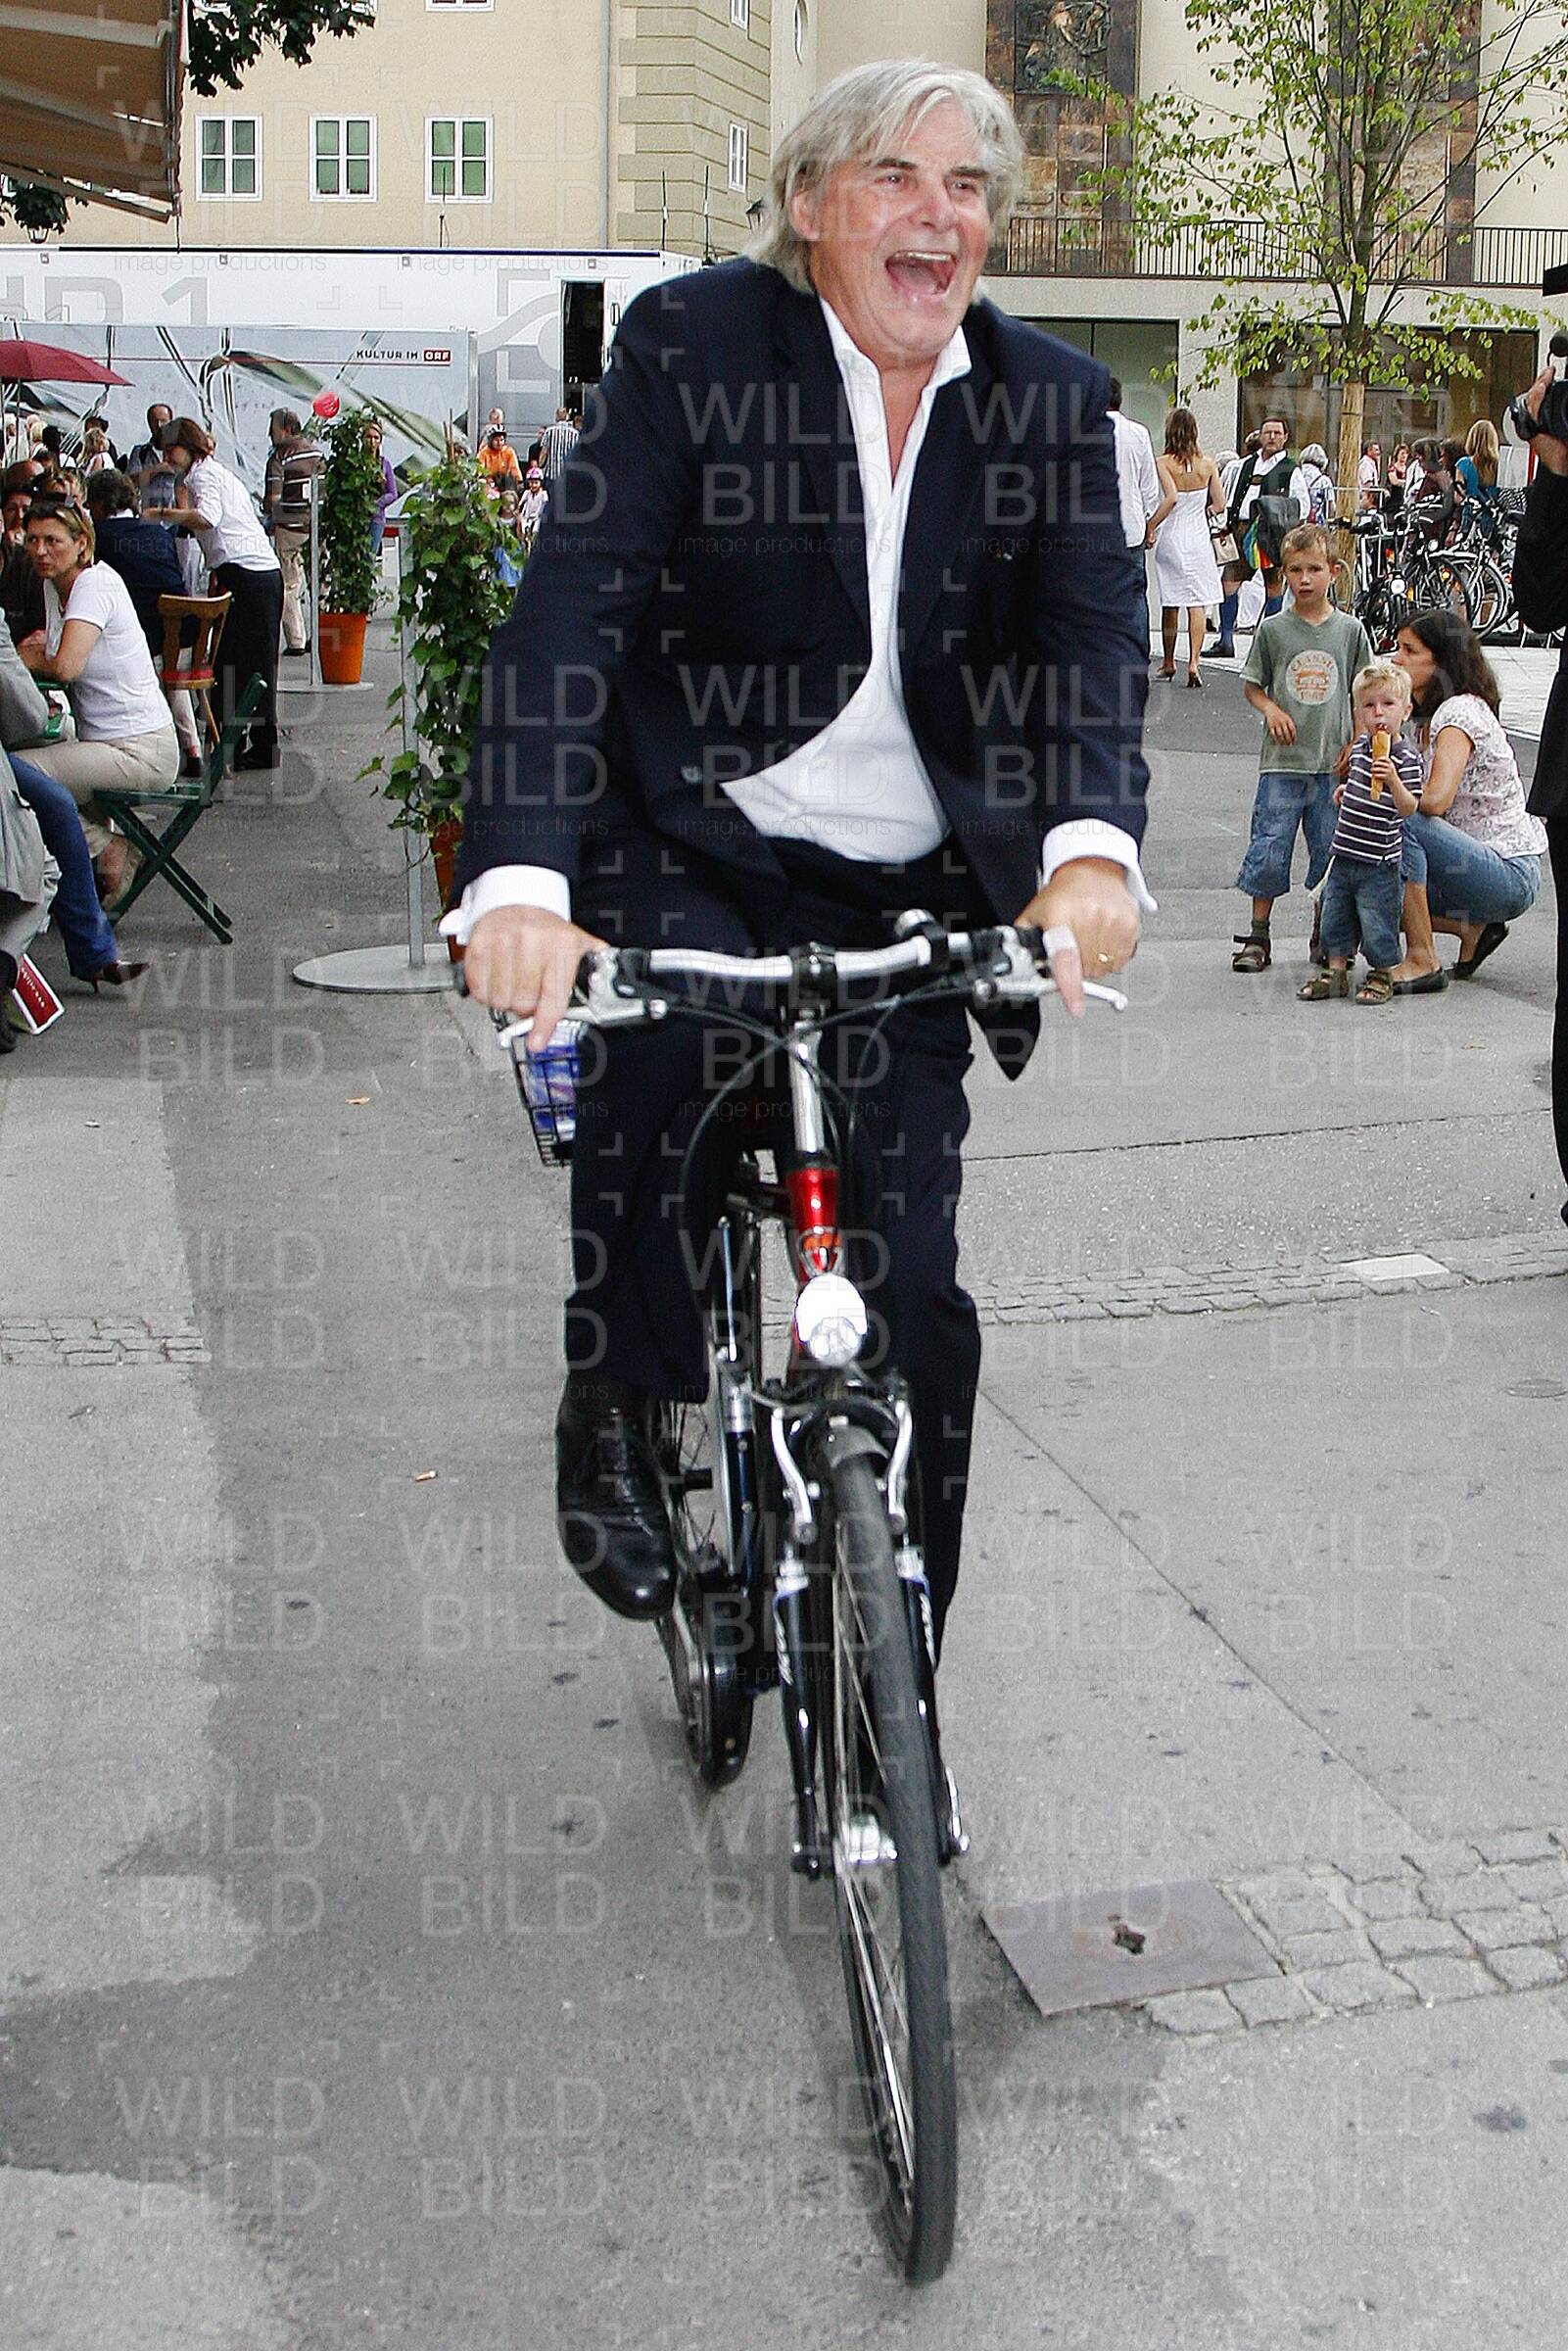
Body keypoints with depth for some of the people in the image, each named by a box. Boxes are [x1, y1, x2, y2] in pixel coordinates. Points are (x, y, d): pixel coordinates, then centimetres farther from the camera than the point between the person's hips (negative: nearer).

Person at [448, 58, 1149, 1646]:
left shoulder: (1048, 397, 3)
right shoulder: (690, 341, -6)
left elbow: (1091, 637, -9)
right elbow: (571, 609, -17)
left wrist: (1092, 841, -32)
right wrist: (523, 876, -33)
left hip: (907, 899, 3)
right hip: (692, 857, -2)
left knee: (910, 1303, 0)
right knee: (653, 1076, -32)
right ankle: (618, 1429, -3)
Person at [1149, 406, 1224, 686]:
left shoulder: (1164, 463, -9)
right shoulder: (1207, 464, 0)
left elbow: (1171, 498, -24)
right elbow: (1220, 505, 2)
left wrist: (1150, 527, -16)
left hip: (1171, 538, -1)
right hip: (1199, 538, 2)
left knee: (1170, 605, 10)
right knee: (1198, 603, 0)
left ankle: (1169, 663, 21)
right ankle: (1194, 662, -13)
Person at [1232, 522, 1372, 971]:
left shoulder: (1350, 630, 4)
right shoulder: (1273, 629, 1)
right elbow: (1251, 684, 10)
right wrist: (1270, 709, -9)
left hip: (1333, 764, 1)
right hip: (1282, 763, -1)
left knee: (1332, 855, 5)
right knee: (1269, 853, -3)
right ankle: (1258, 938, 9)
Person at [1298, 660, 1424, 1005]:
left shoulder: (1407, 757, -14)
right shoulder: (1361, 744, 7)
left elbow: (1409, 808, -22)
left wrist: (1393, 780, -34)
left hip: (1379, 862, -7)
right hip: (1345, 852, 7)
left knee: (1376, 923, 0)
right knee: (1334, 915, 12)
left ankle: (1382, 976, 16)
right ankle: (1336, 971, 25)